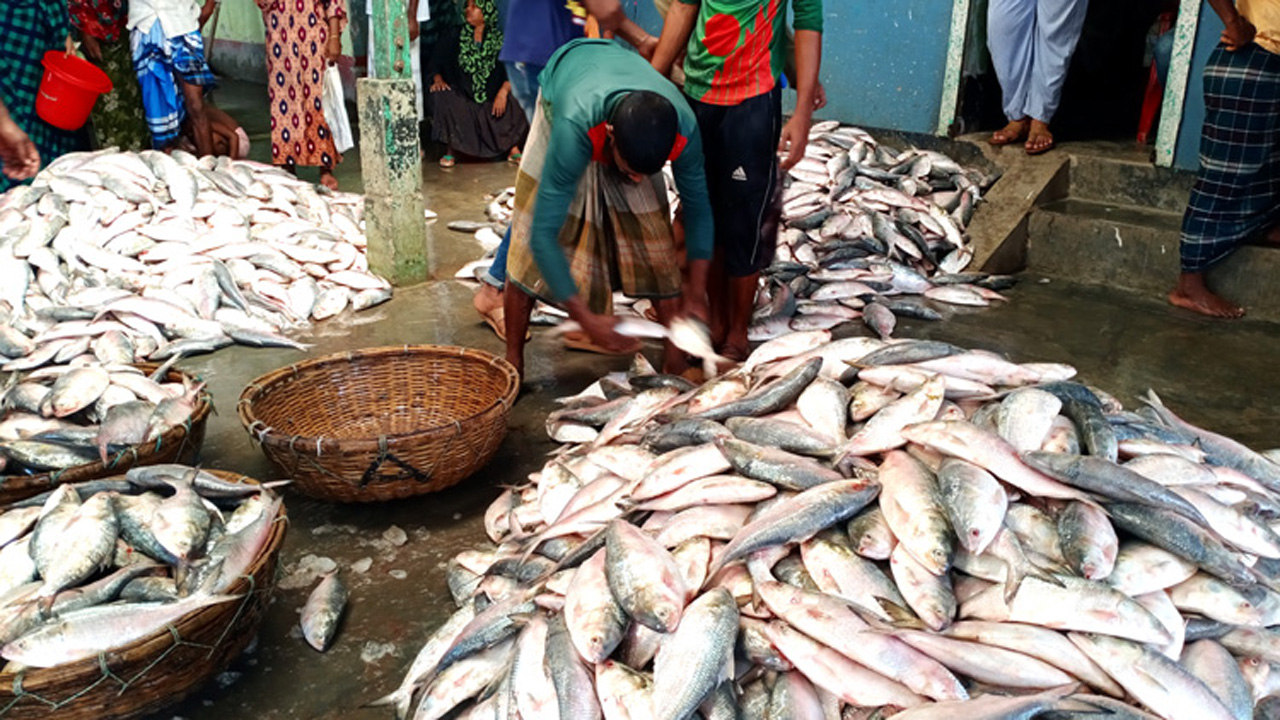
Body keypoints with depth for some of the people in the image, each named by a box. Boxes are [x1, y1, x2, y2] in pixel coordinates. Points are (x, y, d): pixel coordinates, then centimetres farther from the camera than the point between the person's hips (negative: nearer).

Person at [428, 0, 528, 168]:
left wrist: (503, 92, -20)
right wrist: (438, 79, -12)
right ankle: (449, 150, -14)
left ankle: (513, 148, -7)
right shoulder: (455, 39, 5)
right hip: (461, 99, 1)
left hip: (491, 99, -1)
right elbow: (438, 64, 8)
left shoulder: (499, 40, 3)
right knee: (441, 97, -29)